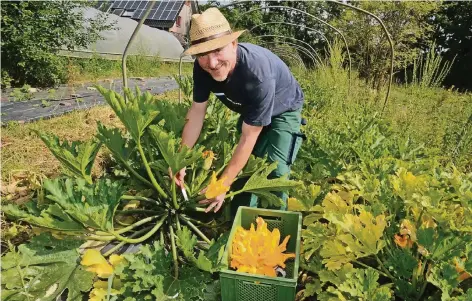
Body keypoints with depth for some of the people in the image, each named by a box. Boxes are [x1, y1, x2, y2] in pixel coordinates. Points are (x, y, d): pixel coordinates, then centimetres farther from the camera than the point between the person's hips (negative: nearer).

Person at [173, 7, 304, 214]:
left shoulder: (258, 73, -43)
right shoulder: (202, 67, -26)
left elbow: (249, 137, -36)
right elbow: (197, 112, -14)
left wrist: (223, 184, -32)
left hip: (283, 111, -5)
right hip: (250, 111, 6)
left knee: (275, 171, -18)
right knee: (244, 166, 9)